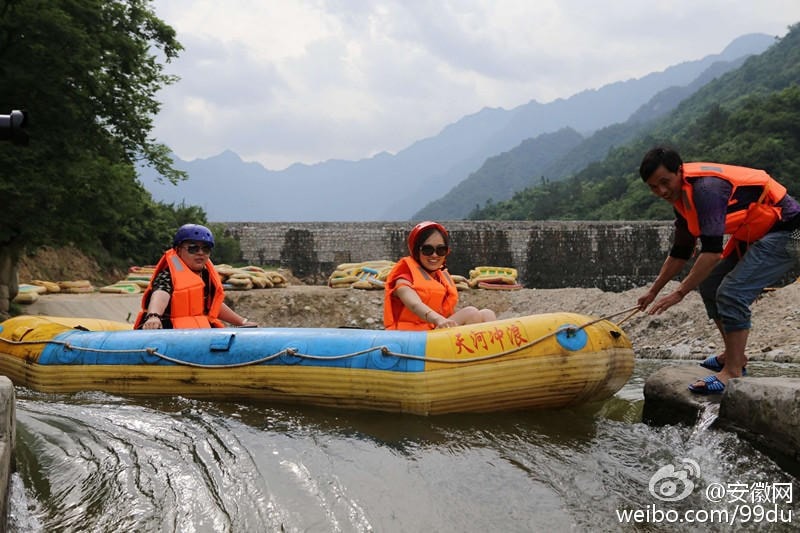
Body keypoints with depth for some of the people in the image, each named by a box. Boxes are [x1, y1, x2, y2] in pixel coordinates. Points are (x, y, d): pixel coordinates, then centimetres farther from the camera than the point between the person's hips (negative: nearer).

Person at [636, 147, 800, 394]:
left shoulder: (706, 188, -27)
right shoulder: (682, 197, 4)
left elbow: (712, 250, -32)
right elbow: (680, 253, 15)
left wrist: (679, 293, -28)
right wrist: (653, 291, 19)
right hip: (752, 236, 10)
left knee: (732, 292, -21)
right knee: (709, 285, 10)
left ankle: (733, 372, -14)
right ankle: (734, 356, 22)